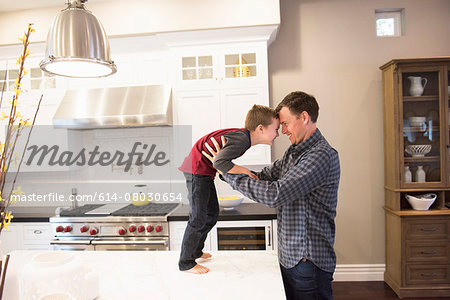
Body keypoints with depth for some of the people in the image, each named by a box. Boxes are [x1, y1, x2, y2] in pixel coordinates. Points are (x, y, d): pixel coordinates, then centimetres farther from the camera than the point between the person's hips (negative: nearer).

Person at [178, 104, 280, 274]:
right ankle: (186, 263, 9)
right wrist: (245, 172, -24)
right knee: (199, 218, -5)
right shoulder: (242, 139, -24)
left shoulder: (243, 135, 5)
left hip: (205, 172, 10)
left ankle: (195, 252, 32)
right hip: (197, 170, -10)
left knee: (212, 213, 16)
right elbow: (219, 161, -34)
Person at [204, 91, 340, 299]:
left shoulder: (321, 155, -22)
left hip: (309, 261, -8)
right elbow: (264, 177, 8)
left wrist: (228, 172, -20)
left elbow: (275, 194, -28)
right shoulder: (294, 151, 9)